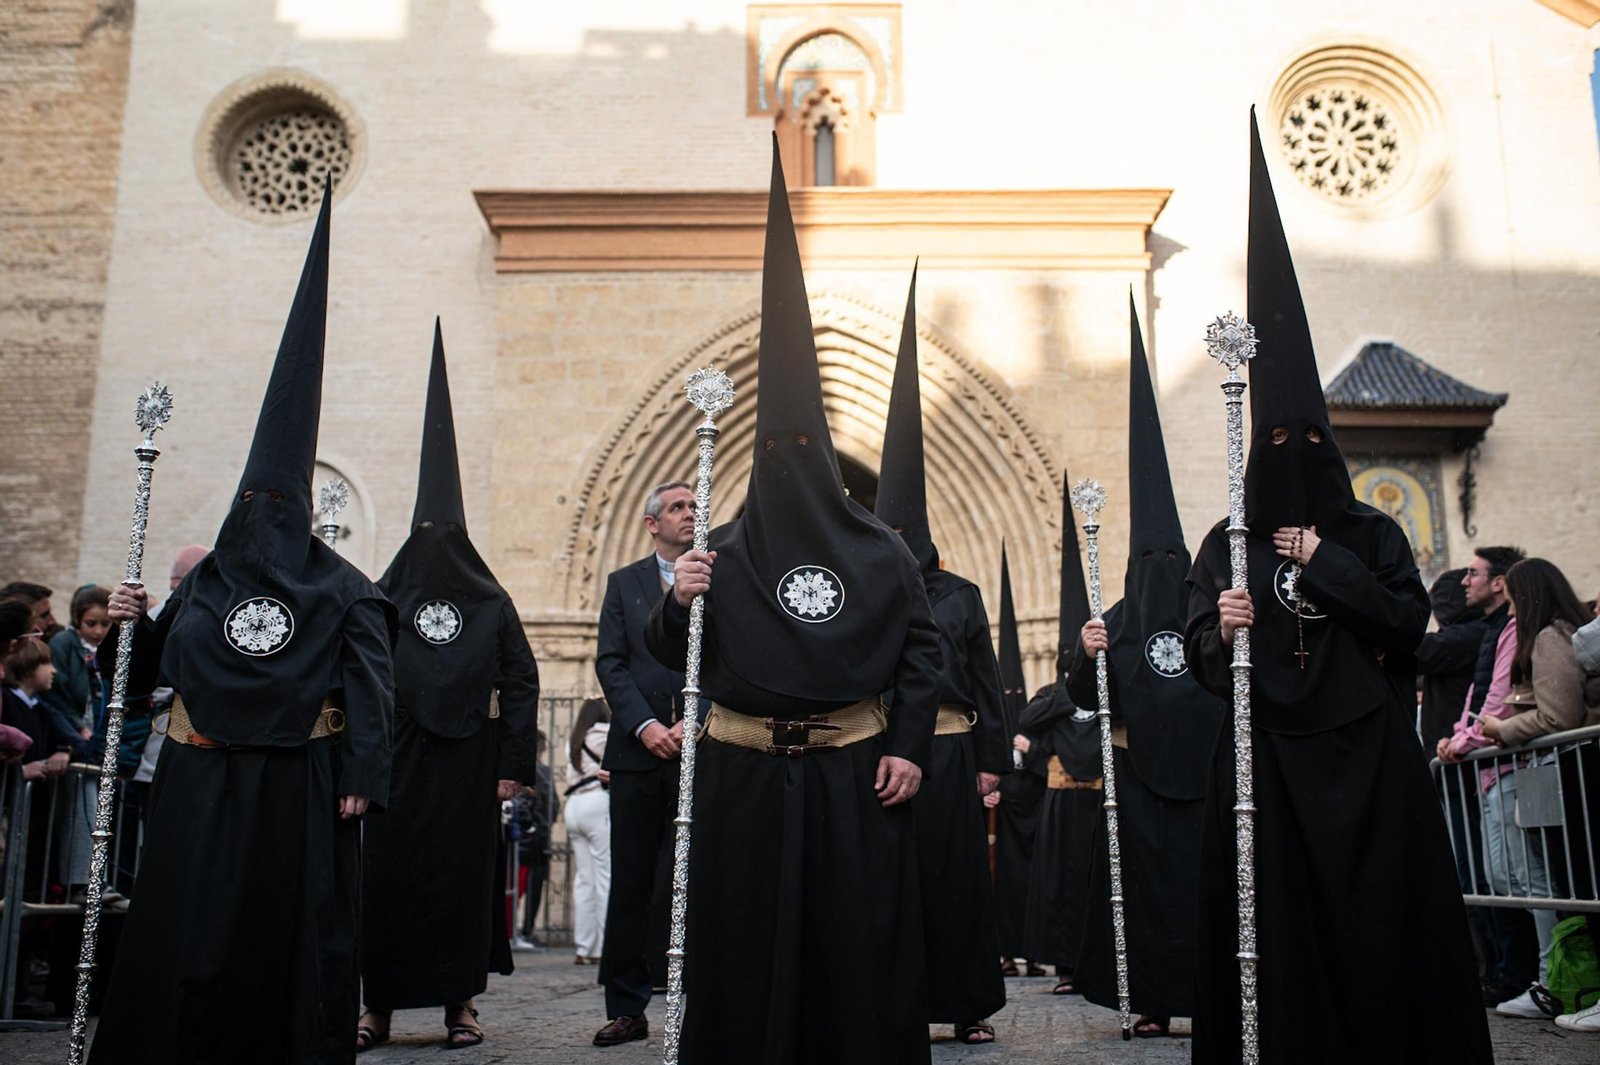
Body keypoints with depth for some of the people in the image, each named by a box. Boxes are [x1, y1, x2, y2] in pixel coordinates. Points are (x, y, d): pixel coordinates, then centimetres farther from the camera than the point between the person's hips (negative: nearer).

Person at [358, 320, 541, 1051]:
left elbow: (522, 679, 3)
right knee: (388, 871, 2)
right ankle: (378, 1005, 13)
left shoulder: (492, 603, 5)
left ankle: (459, 1002, 12)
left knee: (464, 870, 2)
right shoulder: (380, 599, 6)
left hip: (469, 757, 0)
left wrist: (515, 762, -4)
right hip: (396, 755, 1)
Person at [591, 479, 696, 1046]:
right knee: (630, 882, 5)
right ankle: (626, 1008, 12)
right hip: (638, 749, 2)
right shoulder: (623, 583, 13)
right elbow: (611, 664, 4)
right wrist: (645, 725, -9)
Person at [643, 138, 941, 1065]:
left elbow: (924, 647, 4)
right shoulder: (723, 552, 5)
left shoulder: (880, 548, 5)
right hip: (744, 771, 1)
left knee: (862, 937, 5)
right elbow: (673, 655, 6)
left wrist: (910, 746, -5)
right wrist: (678, 603, -14)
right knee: (750, 942, 7)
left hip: (854, 769, 0)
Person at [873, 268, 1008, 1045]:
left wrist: (992, 760, 5)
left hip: (948, 748, 1)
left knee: (954, 875, 6)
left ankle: (967, 1004, 17)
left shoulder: (960, 596, 10)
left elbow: (986, 679, 10)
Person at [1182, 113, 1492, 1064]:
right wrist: (1223, 630, -18)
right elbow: (1200, 657, 4)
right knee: (1278, 906, -1)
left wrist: (1328, 562, -6)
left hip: (1367, 751, 1)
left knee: (1379, 905, 1)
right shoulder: (1228, 546, 8)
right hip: (1268, 755, 0)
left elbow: (1411, 621, -2)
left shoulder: (1371, 534, 9)